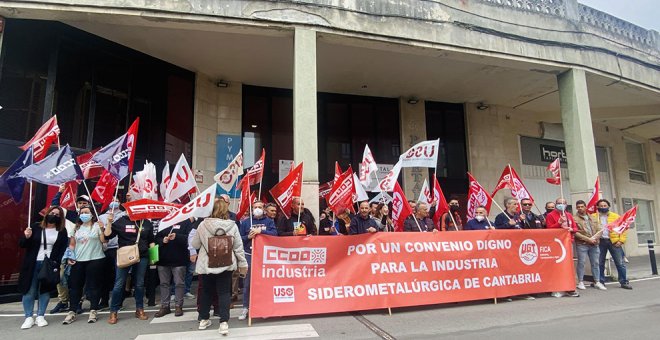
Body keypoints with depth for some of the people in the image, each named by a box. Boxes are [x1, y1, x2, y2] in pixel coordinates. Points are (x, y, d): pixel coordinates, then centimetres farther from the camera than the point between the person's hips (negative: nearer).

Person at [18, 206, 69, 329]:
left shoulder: (62, 231, 3)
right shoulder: (35, 227, 0)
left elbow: (63, 249, 2)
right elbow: (22, 245, 1)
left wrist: (57, 261, -10)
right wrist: (26, 237, -20)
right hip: (33, 264, -1)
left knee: (45, 290, 6)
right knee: (29, 290, 2)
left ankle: (40, 316, 16)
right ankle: (29, 317, 11)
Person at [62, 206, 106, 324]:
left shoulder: (97, 225, 1)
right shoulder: (77, 228, 13)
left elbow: (104, 240, -9)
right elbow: (72, 244, 15)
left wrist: (102, 229, -21)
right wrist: (70, 257, 4)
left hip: (95, 260, -4)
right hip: (78, 261, 4)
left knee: (92, 286, 2)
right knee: (74, 286, 7)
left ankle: (93, 311, 11)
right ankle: (72, 312, 19)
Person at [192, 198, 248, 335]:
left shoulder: (203, 224, -7)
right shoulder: (232, 225, -7)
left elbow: (195, 244, 5)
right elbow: (238, 247, -3)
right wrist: (243, 263, 7)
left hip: (205, 265, 1)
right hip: (225, 265, -1)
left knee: (206, 291, 17)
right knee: (224, 293, 6)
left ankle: (204, 319, 30)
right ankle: (224, 323, 1)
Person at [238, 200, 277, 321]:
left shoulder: (269, 221, 6)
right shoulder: (245, 222, 6)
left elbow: (274, 233, -10)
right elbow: (239, 238, 3)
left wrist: (260, 231, -18)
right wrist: (248, 237, -16)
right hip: (249, 256, 0)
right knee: (247, 283, 4)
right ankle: (246, 308, 14)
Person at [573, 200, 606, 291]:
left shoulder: (593, 218, 15)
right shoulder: (575, 219, -3)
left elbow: (599, 230, 10)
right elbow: (576, 233, -11)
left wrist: (595, 238, -8)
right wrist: (588, 239, -16)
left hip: (594, 244, 5)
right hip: (582, 244, -5)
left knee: (595, 263, 9)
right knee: (581, 263, -2)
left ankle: (597, 282, 18)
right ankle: (580, 282, 6)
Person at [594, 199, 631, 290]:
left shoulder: (615, 216, 6)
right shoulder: (594, 217, 4)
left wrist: (621, 240, -6)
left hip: (614, 242, 0)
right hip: (600, 242, 0)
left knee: (620, 263, 3)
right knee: (600, 263, 6)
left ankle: (624, 282, 14)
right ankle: (600, 282, 16)